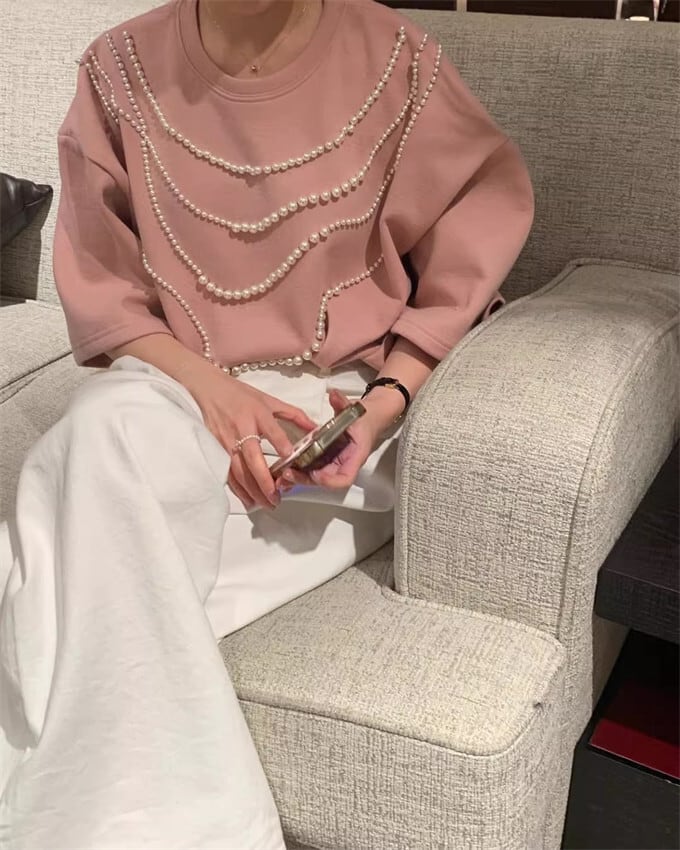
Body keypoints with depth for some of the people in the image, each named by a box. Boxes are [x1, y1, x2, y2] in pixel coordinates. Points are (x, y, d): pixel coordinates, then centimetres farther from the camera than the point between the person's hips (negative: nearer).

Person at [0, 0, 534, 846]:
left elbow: (462, 273, 2)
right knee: (101, 435, -32)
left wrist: (387, 401, -14)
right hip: (176, 383, 3)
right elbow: (99, 288, 3)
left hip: (340, 405, -2)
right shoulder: (121, 69, 1)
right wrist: (207, 384, -16)